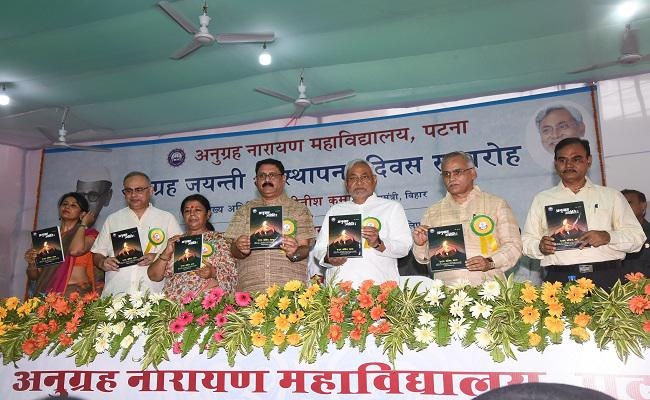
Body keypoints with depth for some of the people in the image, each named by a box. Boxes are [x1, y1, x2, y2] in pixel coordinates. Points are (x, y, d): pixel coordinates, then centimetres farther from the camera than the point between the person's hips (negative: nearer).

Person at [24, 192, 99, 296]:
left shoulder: (89, 234, 7)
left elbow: (75, 250, -16)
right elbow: (34, 276, 19)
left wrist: (83, 224, 0)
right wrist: (31, 263, -3)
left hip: (76, 291, -4)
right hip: (46, 293, 4)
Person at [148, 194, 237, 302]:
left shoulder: (219, 239, 9)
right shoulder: (175, 241, 17)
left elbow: (231, 275, 1)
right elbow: (154, 276, 10)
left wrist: (213, 273, -18)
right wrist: (167, 253, -5)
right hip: (173, 301, 3)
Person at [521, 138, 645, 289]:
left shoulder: (612, 196, 16)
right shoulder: (541, 199, 17)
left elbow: (637, 237, 10)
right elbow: (526, 241, 15)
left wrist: (608, 237, -9)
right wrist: (540, 247, -7)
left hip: (606, 277, 0)